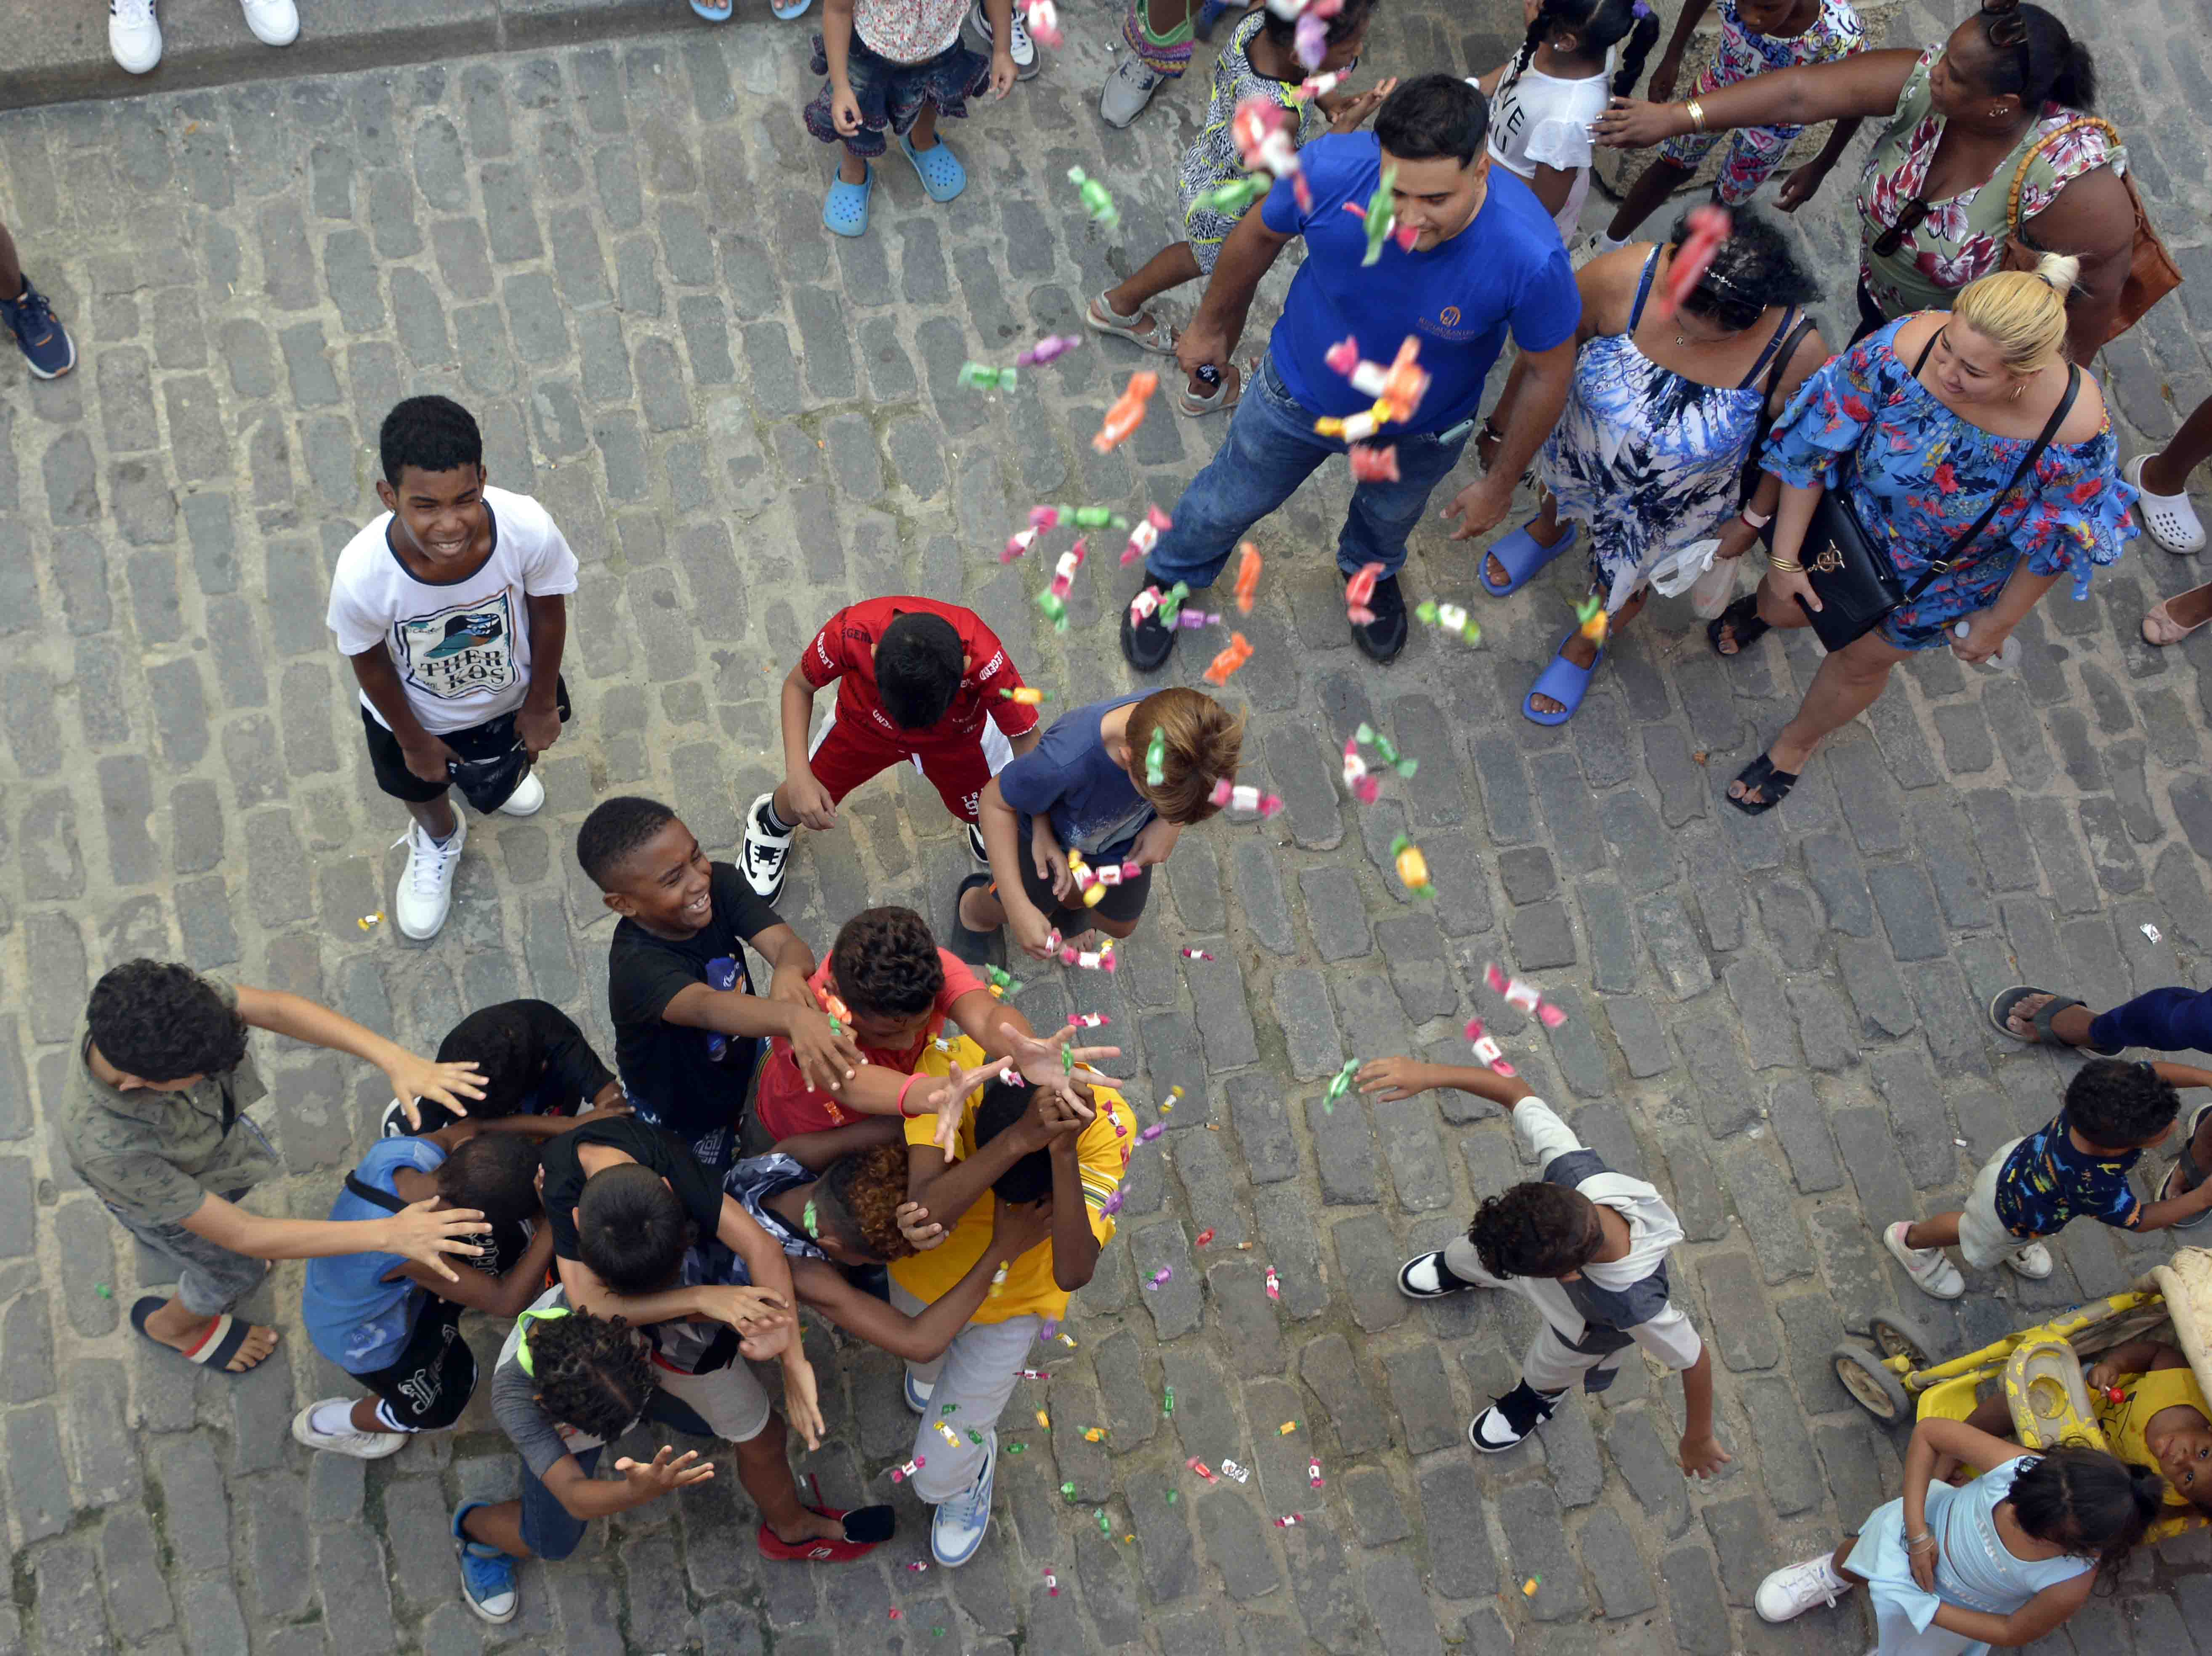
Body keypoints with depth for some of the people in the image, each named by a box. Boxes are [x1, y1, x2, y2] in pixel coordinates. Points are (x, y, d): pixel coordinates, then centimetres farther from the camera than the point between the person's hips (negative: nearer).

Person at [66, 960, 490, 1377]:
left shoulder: (160, 1000, -41)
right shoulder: (105, 1149, -49)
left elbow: (275, 1008, -31)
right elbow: (241, 1236, -40)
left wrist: (394, 1059, -45)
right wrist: (387, 1235, -46)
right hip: (165, 1196, -4)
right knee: (236, 1271, 23)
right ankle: (172, 1325, 57)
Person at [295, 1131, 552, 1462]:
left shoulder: (403, 1149, -34)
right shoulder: (412, 1252, -47)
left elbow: (470, 1125, -12)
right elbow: (507, 1304, -35)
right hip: (360, 1335, -6)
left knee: (515, 1239, 1)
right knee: (443, 1406, 20)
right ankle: (322, 1425, 40)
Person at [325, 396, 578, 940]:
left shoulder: (529, 529, -41)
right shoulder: (363, 574, -42)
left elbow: (548, 612, -18)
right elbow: (370, 662, -20)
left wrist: (542, 705, -3)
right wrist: (413, 741, -4)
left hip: (509, 693, 1)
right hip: (417, 712, -1)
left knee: (508, 764, 36)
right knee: (421, 788, 32)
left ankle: (503, 771, 75)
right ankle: (437, 840, 69)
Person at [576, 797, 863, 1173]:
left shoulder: (720, 882, -23)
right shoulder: (637, 966, -43)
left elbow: (786, 943, -35)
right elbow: (708, 1007, -62)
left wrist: (789, 972, -62)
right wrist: (794, 1017, -82)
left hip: (741, 1054, 5)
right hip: (678, 1115, -5)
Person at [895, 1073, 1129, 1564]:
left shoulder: (1105, 1122, -39)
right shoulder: (948, 1083, -41)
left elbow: (1073, 1273, -46)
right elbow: (923, 1215, -54)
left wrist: (1064, 1152, -58)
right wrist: (1020, 1138, -64)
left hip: (1014, 1304, -1)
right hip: (925, 1276, 1)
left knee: (937, 1475, 11)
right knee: (922, 1357, 34)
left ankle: (973, 1463, 47)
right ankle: (935, 1366, 72)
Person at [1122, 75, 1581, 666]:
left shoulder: (1531, 257, -42)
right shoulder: (1330, 169, -38)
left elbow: (1550, 373, -21)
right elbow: (1258, 236, -13)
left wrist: (1500, 484, -7)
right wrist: (1210, 326, 4)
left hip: (1420, 432, 0)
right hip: (1300, 392, 0)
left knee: (1390, 513, 34)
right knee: (1227, 501, 26)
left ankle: (1371, 570, 71)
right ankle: (1169, 577, 60)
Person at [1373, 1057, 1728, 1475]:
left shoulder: (1638, 1306, -52)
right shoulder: (1573, 1170, -47)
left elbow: (1695, 1359, -32)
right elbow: (1517, 1093, -34)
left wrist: (1698, 1440, -15)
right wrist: (1428, 1074, -45)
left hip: (1583, 1326, -3)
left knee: (1546, 1372, 31)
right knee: (1471, 1256, 35)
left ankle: (1539, 1397, 69)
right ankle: (1456, 1270, 73)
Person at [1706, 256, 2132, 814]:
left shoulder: (2078, 429, -39)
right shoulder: (1902, 349, -39)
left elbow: (2053, 543, -19)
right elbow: (1814, 448, -24)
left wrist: (1998, 623, -5)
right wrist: (1784, 559, -16)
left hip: (1950, 575, -1)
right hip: (1854, 518, 1)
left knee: (1863, 662, 22)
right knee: (1788, 607, 27)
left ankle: (1796, 746, 56)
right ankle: (1763, 609, 69)